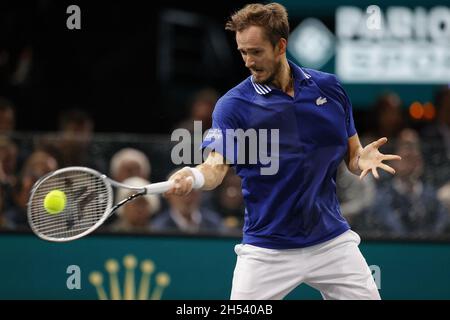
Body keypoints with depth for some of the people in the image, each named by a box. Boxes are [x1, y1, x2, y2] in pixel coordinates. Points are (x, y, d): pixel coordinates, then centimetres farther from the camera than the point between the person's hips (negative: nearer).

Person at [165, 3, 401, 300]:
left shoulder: (329, 88, 2)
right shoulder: (232, 105, -8)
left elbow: (352, 155, 10)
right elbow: (217, 166, -19)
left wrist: (363, 158, -13)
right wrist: (193, 178, -41)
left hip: (332, 241, 3)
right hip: (267, 250, -3)